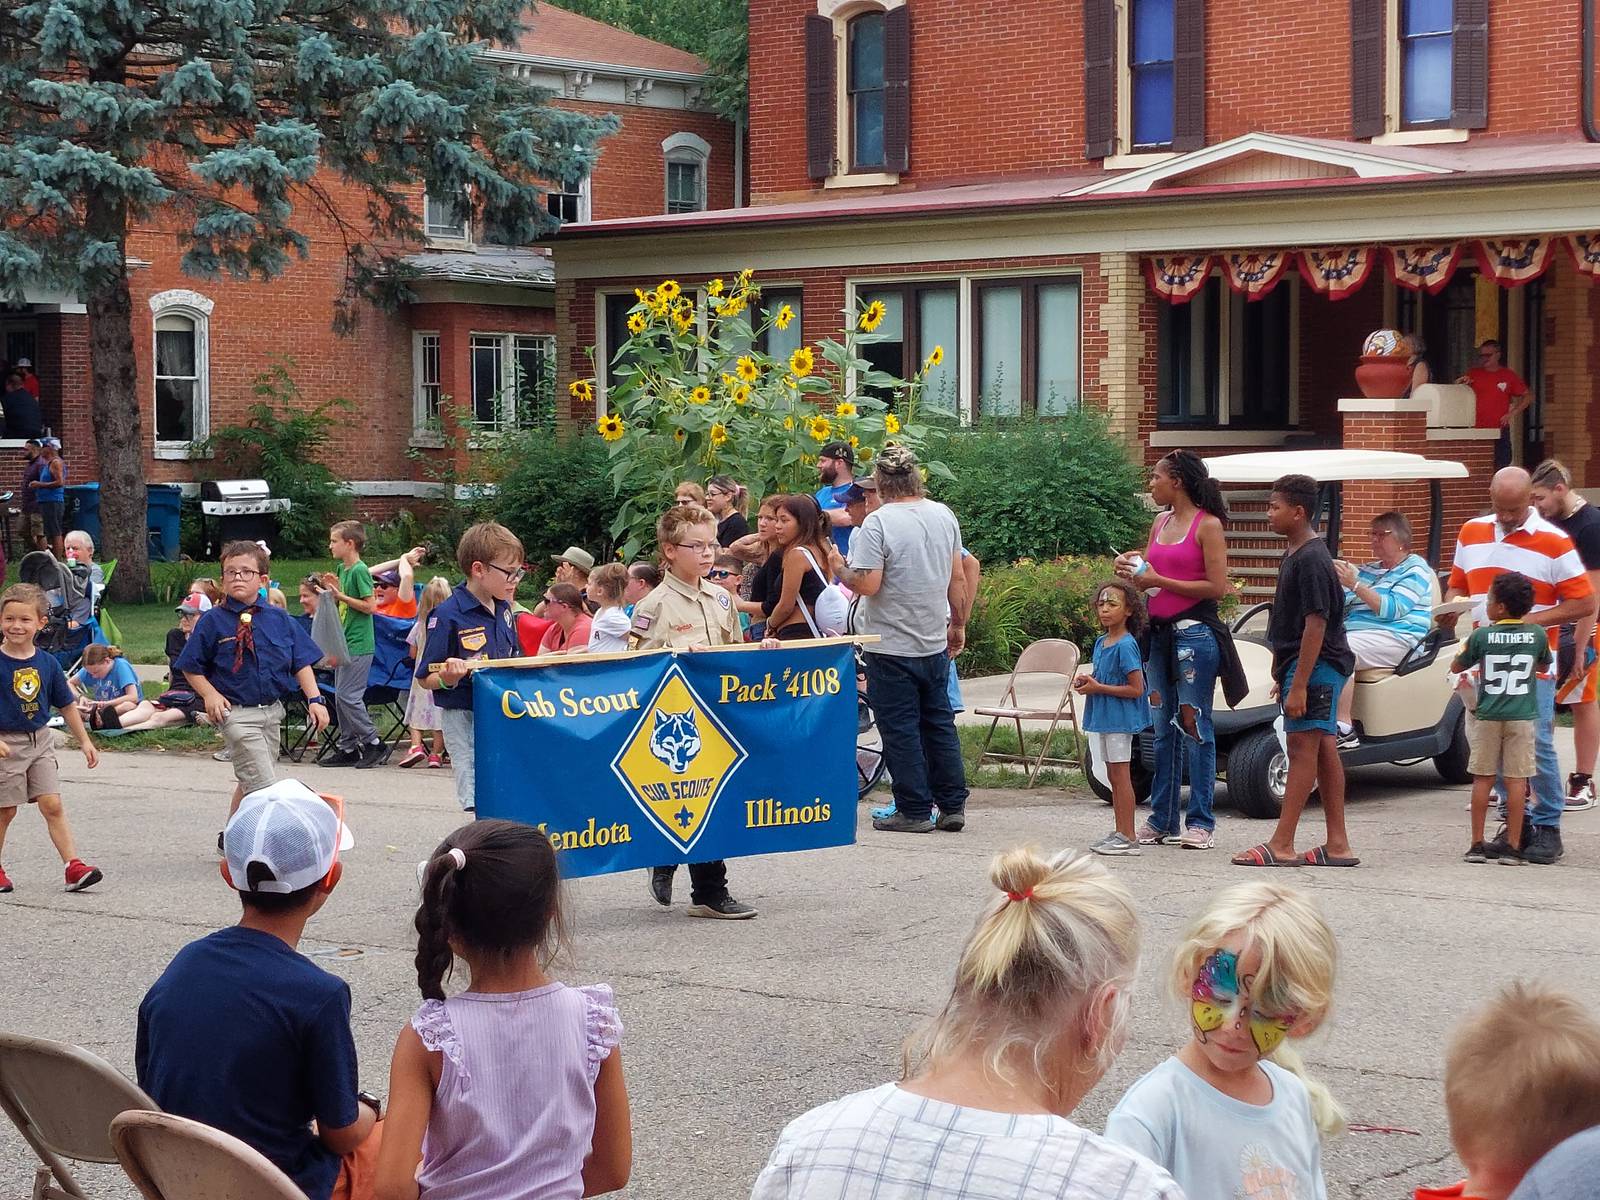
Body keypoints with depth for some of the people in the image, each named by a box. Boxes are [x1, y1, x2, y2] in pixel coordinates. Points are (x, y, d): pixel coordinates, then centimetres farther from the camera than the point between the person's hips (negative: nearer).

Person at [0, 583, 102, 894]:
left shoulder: (47, 663, 2)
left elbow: (67, 705, 12)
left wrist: (84, 741, 13)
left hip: (40, 740, 3)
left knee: (52, 805, -2)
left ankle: (73, 867, -6)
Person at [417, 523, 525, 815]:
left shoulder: (504, 610, 5)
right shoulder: (448, 615, -16)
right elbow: (426, 678, -11)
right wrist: (448, 678, -31)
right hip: (463, 717, -7)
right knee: (481, 800, -7)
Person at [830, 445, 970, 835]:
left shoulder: (879, 523, -17)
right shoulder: (944, 516, 2)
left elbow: (868, 585, -21)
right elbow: (958, 578, 8)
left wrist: (841, 570, -2)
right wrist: (958, 625, 20)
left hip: (892, 647, -6)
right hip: (936, 643, 6)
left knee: (901, 729, 2)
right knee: (939, 722, 14)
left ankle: (914, 810, 5)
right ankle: (953, 806, 17)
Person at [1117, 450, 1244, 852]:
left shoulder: (1208, 525, -7)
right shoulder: (1160, 523, 14)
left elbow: (1216, 588, -14)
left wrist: (1159, 580, -15)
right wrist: (1132, 570, -1)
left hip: (1194, 632, -7)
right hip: (1159, 633, 7)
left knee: (1194, 725, -4)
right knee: (1163, 728, 9)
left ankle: (1201, 822, 0)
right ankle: (1162, 820, 14)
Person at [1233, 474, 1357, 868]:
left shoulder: (1311, 560, -17)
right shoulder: (1294, 556, 15)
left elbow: (1315, 624, -21)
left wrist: (1299, 685, -23)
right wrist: (1283, 676, 23)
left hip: (1315, 666, -10)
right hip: (1303, 664, 10)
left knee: (1303, 747, -9)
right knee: (1323, 750, 10)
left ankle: (1281, 845, -9)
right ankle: (1337, 845, 12)